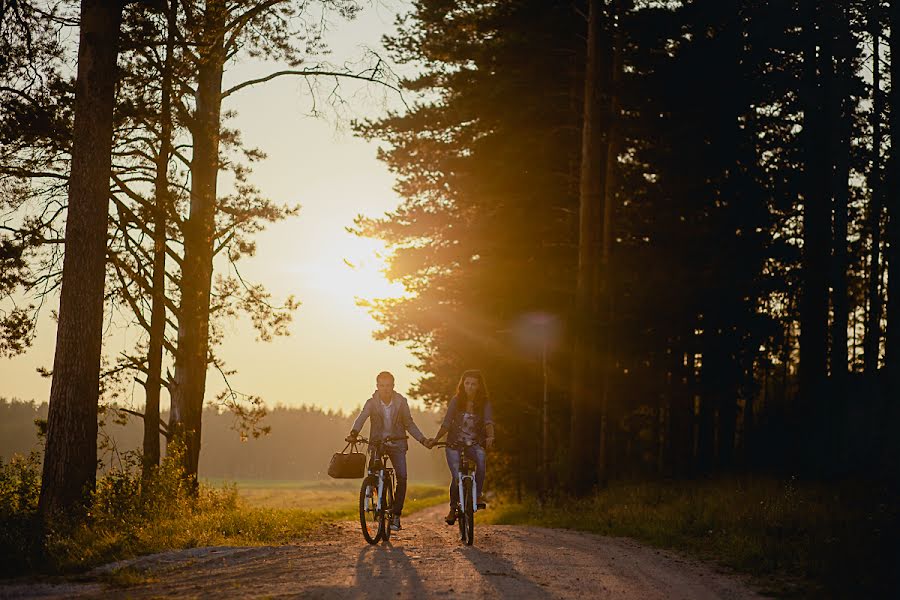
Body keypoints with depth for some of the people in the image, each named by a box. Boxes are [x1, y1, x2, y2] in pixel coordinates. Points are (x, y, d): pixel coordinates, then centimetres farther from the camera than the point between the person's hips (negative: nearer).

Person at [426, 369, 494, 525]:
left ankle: (477, 495, -21)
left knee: (481, 461, -35)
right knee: (457, 477, -16)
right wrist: (435, 439, -11)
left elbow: (489, 422, -16)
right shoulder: (456, 401, 1)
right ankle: (453, 508, 9)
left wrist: (490, 437, -36)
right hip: (455, 444, 0)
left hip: (474, 445, 0)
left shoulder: (484, 403, -1)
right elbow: (446, 424, 1)